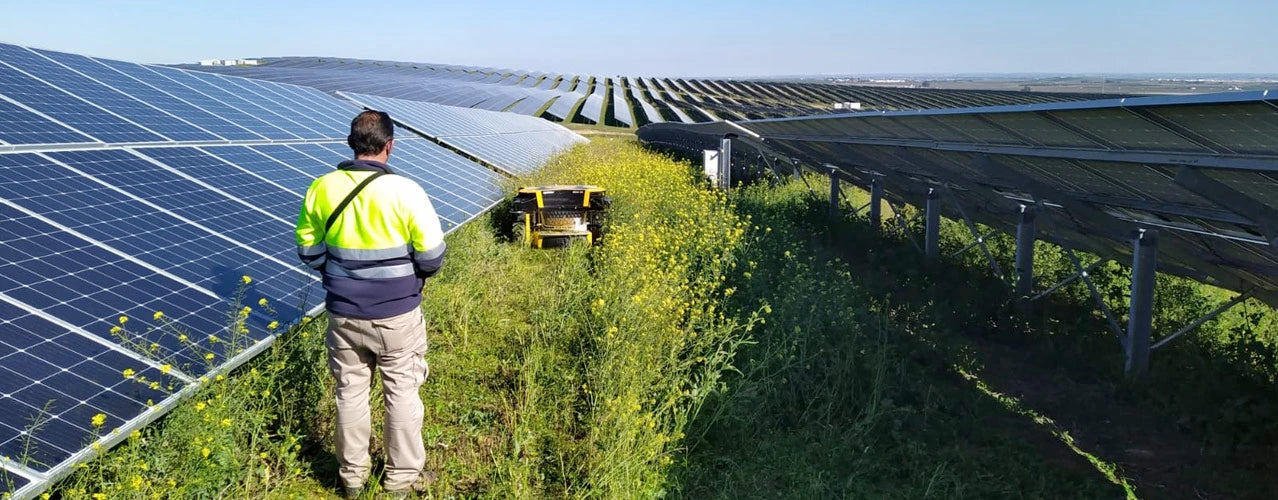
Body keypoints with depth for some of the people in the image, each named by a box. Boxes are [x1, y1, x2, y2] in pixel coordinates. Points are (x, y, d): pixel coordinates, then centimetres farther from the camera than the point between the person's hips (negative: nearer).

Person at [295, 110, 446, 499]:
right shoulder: (405, 191, -18)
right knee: (402, 392, 12)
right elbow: (432, 255, -12)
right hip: (397, 314, -3)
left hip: (343, 313, 3)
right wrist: (416, 274, 10)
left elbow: (308, 250, 5)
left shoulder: (322, 188, -6)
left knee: (350, 391, 17)